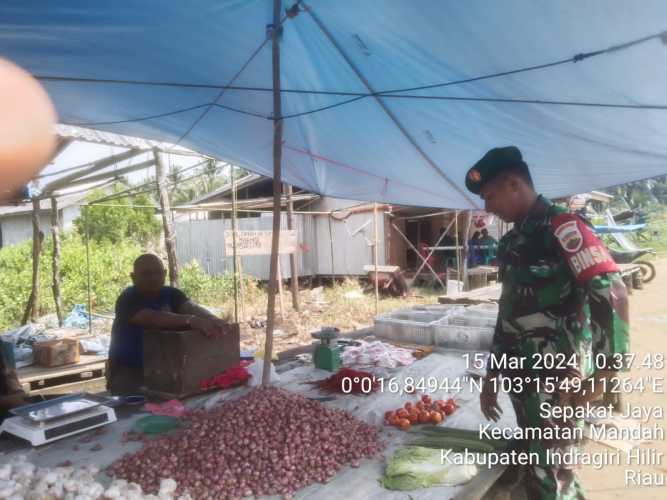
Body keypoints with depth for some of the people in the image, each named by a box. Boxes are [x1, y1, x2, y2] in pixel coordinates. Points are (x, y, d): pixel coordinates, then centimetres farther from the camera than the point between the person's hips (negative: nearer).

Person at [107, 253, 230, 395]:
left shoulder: (171, 294, 1)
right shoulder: (128, 299, -16)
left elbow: (191, 307, -19)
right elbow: (153, 318, -35)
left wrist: (211, 319, -42)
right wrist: (190, 321, -51)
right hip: (129, 369, -5)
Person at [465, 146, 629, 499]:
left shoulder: (562, 227, -12)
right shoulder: (512, 242, 13)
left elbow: (612, 295, -20)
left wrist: (602, 373, -22)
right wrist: (492, 376, 17)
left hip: (558, 380, -8)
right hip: (525, 378, 8)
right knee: (538, 468, 17)